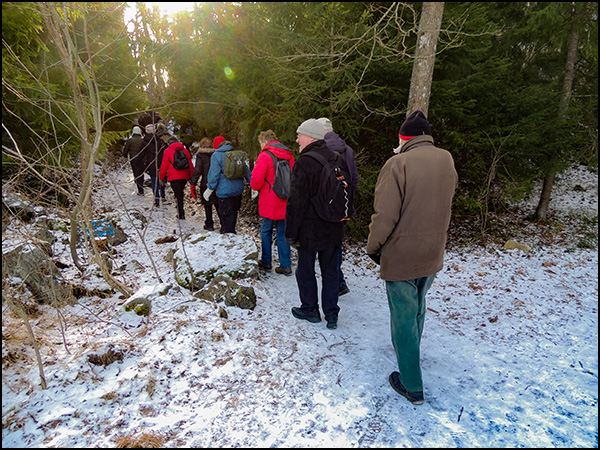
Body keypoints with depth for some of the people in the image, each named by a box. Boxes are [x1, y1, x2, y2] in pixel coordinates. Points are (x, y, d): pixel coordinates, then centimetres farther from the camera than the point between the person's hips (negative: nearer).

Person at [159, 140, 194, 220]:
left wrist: (161, 177, 11)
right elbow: (190, 164, 13)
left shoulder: (168, 151, 3)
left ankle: (181, 214, -8)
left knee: (178, 194, -4)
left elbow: (164, 165, 2)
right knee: (180, 193, 17)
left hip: (174, 177, -4)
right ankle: (180, 211, 19)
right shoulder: (185, 150, 13)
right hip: (184, 176, 4)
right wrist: (191, 177, 19)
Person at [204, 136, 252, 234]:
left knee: (226, 216, 0)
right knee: (234, 213, 19)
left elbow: (214, 174, -11)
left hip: (225, 191, -6)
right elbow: (246, 170, 11)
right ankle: (231, 231, 33)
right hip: (238, 190, 7)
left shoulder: (216, 155, -7)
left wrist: (210, 188, -4)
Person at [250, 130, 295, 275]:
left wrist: (255, 187, 4)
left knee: (266, 231, 12)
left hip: (269, 202, -5)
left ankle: (266, 262, 22)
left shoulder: (265, 156, -12)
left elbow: (256, 180, -17)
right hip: (285, 202, 5)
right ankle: (285, 266, 12)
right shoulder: (289, 156, 7)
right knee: (283, 233, 10)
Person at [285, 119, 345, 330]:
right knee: (330, 271, 14)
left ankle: (310, 309, 26)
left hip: (310, 229, -6)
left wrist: (291, 233, -10)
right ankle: (331, 314, 22)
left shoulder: (304, 163, -17)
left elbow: (296, 202, -18)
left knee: (305, 270, 12)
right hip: (334, 228, 7)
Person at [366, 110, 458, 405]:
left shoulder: (399, 163, -19)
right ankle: (409, 350, 50)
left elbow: (385, 216, -20)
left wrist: (373, 247, -7)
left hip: (401, 256, -6)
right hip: (433, 254, 7)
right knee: (417, 306, 27)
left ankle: (412, 386, 20)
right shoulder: (447, 160, 1)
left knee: (404, 316, 7)